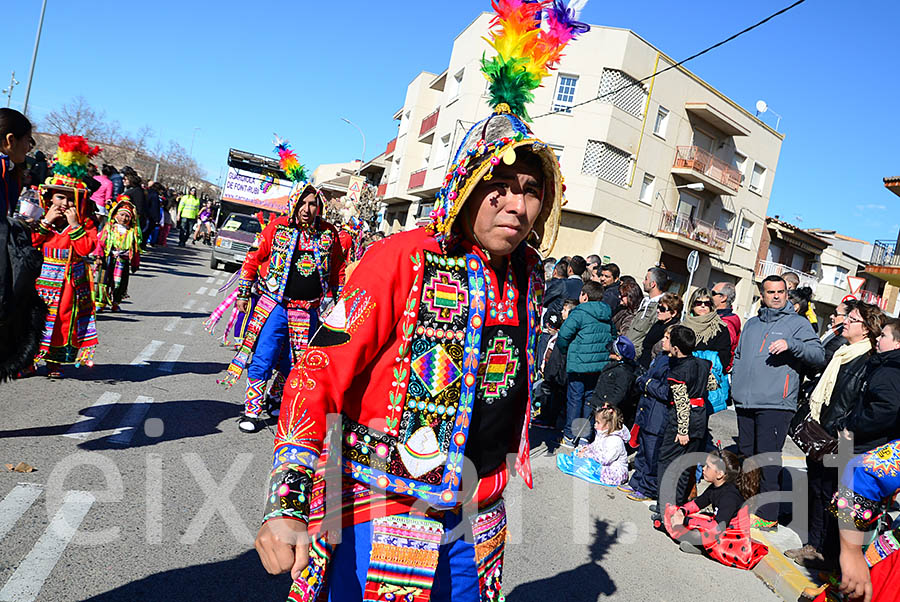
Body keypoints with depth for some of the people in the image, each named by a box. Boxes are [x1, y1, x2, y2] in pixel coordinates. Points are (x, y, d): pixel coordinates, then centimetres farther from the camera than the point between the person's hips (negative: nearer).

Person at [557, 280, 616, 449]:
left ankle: (570, 437, 10)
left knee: (574, 398, 4)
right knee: (590, 398, 14)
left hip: (580, 364, -6)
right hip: (601, 364, 6)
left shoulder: (579, 313, -13)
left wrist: (565, 352, 0)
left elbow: (564, 335, -17)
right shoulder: (607, 315, 8)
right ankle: (586, 436, 19)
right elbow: (612, 336, 17)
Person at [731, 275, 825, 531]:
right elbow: (738, 355, 30)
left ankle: (767, 516, 2)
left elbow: (819, 355, -9)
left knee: (768, 460, -6)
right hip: (745, 403, 6)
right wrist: (735, 381, 18)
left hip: (775, 405, -6)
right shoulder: (752, 324, 20)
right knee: (746, 456, 12)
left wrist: (790, 344, -24)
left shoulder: (798, 323, 3)